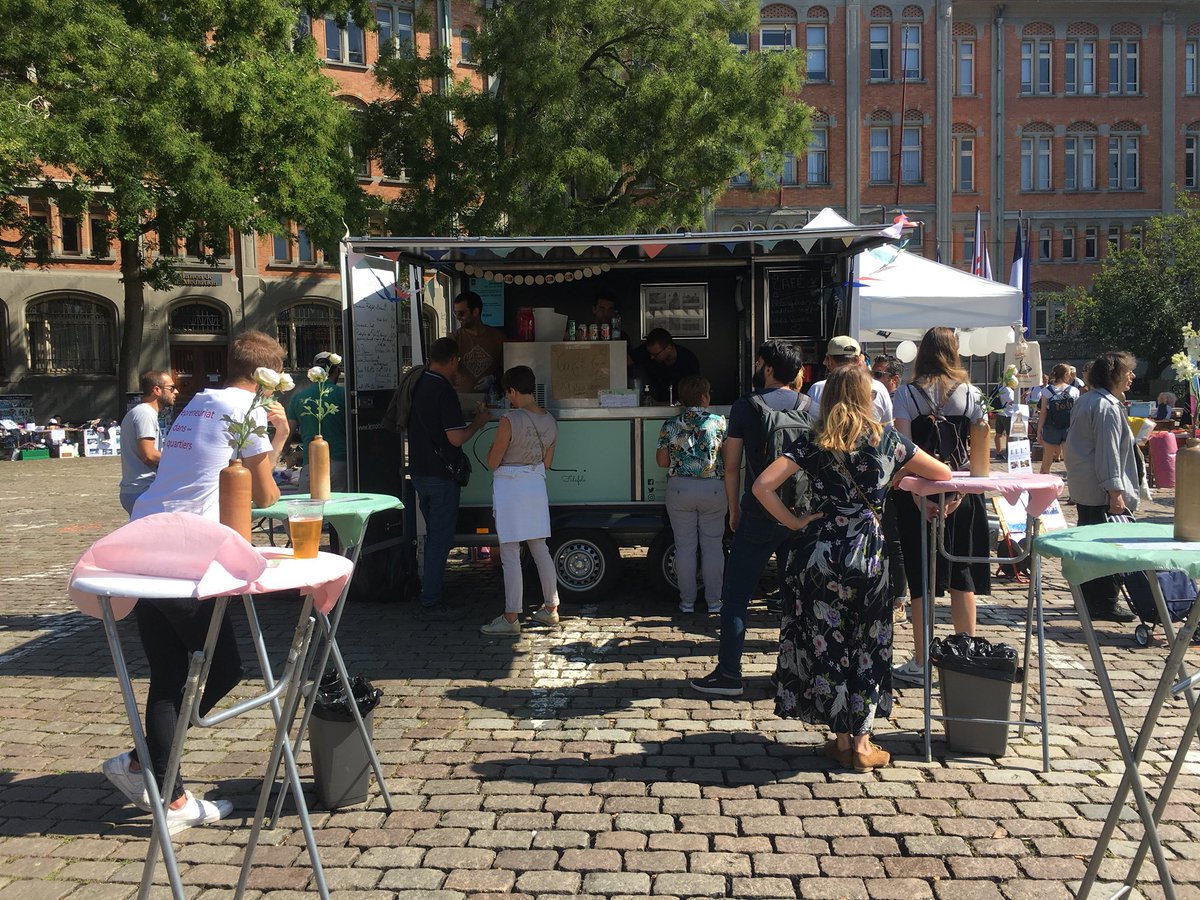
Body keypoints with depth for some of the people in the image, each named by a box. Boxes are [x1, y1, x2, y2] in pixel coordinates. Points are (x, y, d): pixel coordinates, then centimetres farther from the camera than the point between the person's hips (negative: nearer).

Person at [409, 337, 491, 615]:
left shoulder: (418, 384, 7)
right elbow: (456, 438, -23)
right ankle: (431, 601, 2)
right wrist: (478, 423, -4)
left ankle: (428, 589, 29)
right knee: (440, 539, -1)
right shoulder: (444, 392, -19)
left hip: (419, 472, 9)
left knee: (433, 535, 20)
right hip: (441, 475, -9)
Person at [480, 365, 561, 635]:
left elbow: (493, 463, -10)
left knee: (510, 555, -2)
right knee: (540, 550, 16)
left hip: (510, 489, -7)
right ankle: (550, 609, 24)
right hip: (536, 485, 7)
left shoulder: (509, 421, -18)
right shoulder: (549, 421, 3)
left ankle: (511, 618, 3)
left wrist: (494, 445, 7)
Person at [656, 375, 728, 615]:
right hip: (713, 489, -1)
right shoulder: (720, 422, -5)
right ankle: (713, 601, 15)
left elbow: (662, 461, 1)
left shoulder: (670, 425, -1)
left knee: (684, 546, 9)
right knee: (713, 545, 9)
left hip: (679, 489, 1)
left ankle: (687, 601, 15)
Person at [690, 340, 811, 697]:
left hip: (758, 514, -4)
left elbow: (731, 466, -5)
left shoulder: (745, 406, -5)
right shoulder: (810, 406, 3)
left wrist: (734, 510, 6)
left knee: (735, 594, 4)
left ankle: (729, 674, 4)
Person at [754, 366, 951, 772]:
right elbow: (943, 473, 11)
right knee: (866, 646, 13)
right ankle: (862, 743, 17)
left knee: (825, 644, 11)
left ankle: (842, 740, 19)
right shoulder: (886, 438, 2)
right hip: (869, 553, 0)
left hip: (819, 552, 0)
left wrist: (793, 522, -2)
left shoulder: (812, 441, 0)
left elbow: (762, 485, -12)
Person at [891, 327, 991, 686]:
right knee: (962, 576, 11)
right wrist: (964, 488, -4)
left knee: (921, 579, 4)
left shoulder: (907, 394, -5)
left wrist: (916, 495, -13)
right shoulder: (969, 393, 2)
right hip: (961, 490, 2)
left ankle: (921, 663, 9)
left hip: (919, 491, -2)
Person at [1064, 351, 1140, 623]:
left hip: (1082, 488, 10)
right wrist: (1115, 492, -21)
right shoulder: (1108, 407, -16)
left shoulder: (1084, 401, 14)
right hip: (1102, 491, -10)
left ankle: (1087, 599, 23)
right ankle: (1104, 603, 1)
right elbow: (1108, 452, -20)